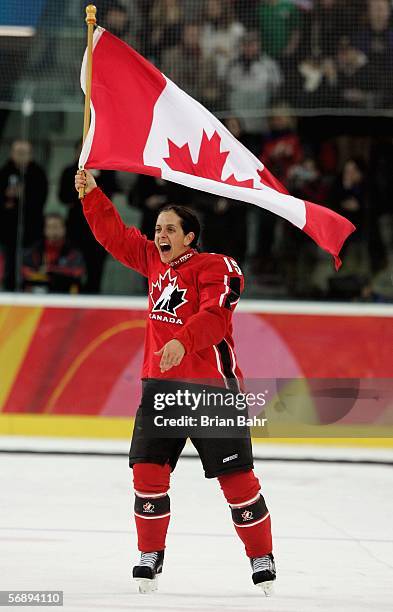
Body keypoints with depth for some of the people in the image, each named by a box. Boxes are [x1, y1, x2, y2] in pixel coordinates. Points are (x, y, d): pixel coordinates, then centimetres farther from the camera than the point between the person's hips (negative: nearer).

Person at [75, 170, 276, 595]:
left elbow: (215, 317, -24)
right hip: (160, 384, 6)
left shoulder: (216, 268, -10)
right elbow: (114, 235, 20)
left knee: (237, 477, -2)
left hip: (210, 387, -6)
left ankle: (262, 557, 11)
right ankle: (150, 557, 11)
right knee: (147, 471, -1)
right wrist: (91, 194, 10)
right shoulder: (153, 260, 12)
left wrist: (183, 341, -39)